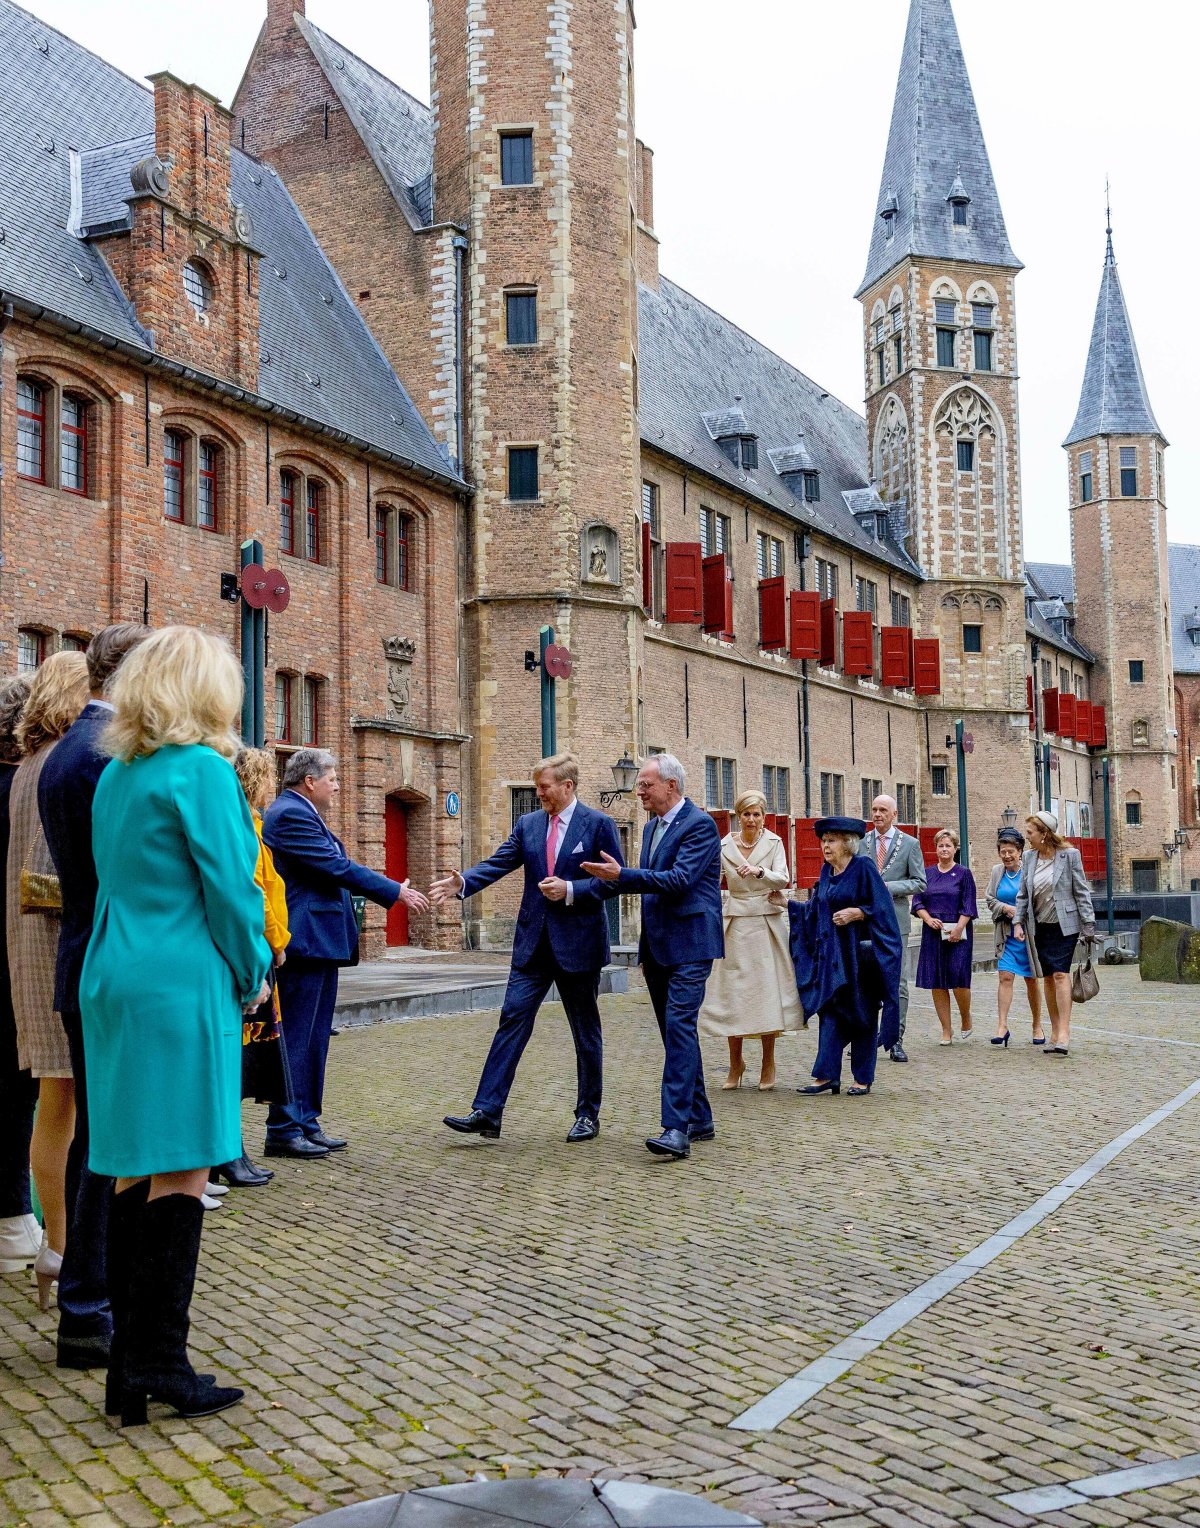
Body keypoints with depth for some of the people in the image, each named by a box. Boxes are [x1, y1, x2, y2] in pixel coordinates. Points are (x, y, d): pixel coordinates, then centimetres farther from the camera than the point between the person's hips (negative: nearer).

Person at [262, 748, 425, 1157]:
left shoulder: (298, 813, 18)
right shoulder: (291, 814, -15)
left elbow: (332, 868, 20)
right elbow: (338, 867, -17)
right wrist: (396, 892, -10)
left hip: (317, 942, 11)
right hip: (306, 940, -11)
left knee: (313, 1039, 14)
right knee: (296, 1039, -5)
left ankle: (305, 1123, 20)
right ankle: (283, 1130, 2)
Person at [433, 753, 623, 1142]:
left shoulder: (598, 824, -5)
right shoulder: (528, 824, 7)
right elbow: (498, 864, -1)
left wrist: (571, 889, -19)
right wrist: (462, 882, -19)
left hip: (578, 944, -3)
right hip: (533, 944, 4)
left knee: (585, 1031, 8)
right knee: (512, 1020, -4)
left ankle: (588, 1115, 21)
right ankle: (486, 1112, -5)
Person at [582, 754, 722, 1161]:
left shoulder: (700, 825, -12)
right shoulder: (652, 827, 16)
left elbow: (679, 880, -22)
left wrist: (622, 875, -25)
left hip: (690, 944, -9)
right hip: (658, 945, 9)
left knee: (680, 1026, -17)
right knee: (677, 1031, 13)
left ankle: (677, 1128, -21)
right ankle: (698, 1118, 23)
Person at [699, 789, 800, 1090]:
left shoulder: (773, 842, 1)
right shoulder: (724, 846, 3)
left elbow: (783, 879, -11)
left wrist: (759, 871, -30)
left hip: (768, 923, -1)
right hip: (736, 924, 1)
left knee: (768, 989, -2)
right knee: (732, 991, 1)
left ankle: (768, 1064, 11)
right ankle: (735, 1063, 14)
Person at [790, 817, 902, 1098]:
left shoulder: (863, 867, -9)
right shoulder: (826, 871, 11)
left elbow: (881, 909, -12)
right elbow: (815, 910, 16)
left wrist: (856, 912, -22)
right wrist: (788, 904, 9)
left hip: (859, 953, -6)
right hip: (831, 954, 6)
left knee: (861, 1014, 2)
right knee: (830, 1011, 2)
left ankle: (863, 1078, 10)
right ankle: (827, 1075, 4)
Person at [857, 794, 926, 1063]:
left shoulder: (910, 843, 4)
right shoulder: (860, 842, 10)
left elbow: (919, 882, 1)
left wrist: (888, 887, -11)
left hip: (895, 921, -2)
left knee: (898, 983, -1)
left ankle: (895, 1041, 5)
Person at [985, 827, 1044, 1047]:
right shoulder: (996, 872, 6)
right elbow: (989, 899, 9)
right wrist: (1006, 908, -10)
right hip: (1006, 934, 3)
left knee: (1031, 980, 8)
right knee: (1005, 977, -8)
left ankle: (1037, 1026, 21)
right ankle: (1002, 1026, -11)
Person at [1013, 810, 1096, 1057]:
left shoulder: (1069, 855, -7)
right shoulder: (1028, 857, 6)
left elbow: (1081, 891, -4)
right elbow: (1023, 894, 11)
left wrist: (1088, 925, -6)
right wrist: (1018, 922, 1)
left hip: (1064, 925, -5)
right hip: (1039, 927, 5)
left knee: (1060, 974, -14)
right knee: (1048, 978, 6)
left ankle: (1064, 1033, -16)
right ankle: (1055, 1032, 13)